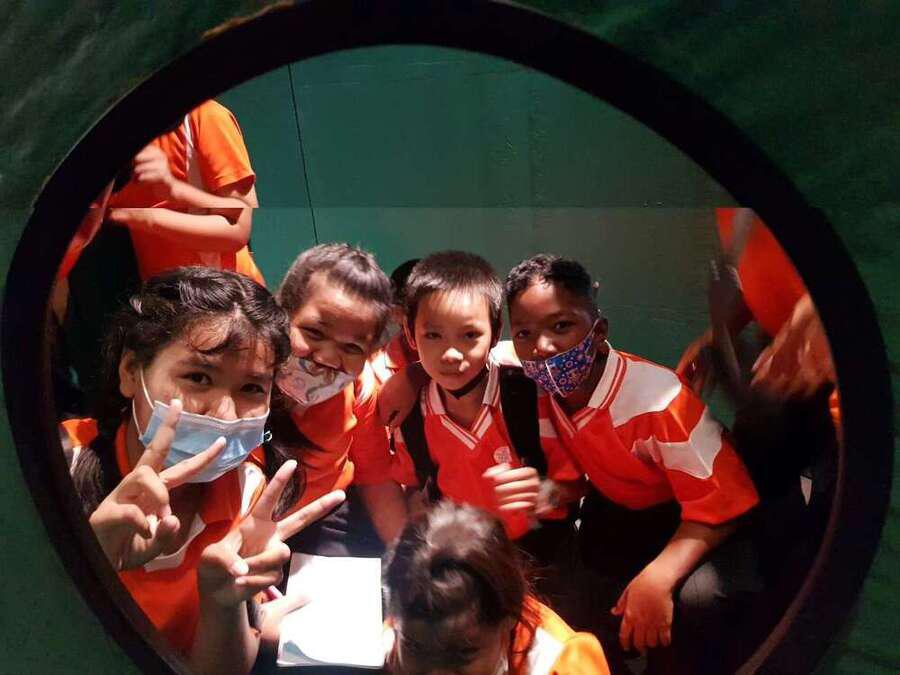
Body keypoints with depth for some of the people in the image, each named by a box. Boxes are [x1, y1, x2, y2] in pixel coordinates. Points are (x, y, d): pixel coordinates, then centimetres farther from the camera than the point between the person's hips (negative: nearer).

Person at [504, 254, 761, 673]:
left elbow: (721, 501, -29)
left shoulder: (658, 398, -33)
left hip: (693, 522, -4)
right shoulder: (542, 397, -16)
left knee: (695, 596, -29)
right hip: (617, 512, 5)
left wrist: (657, 578, -38)